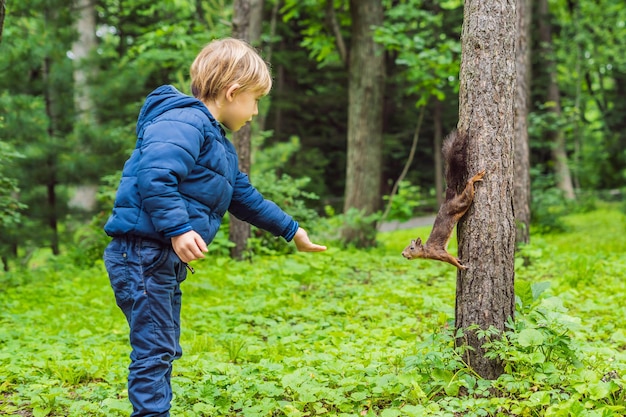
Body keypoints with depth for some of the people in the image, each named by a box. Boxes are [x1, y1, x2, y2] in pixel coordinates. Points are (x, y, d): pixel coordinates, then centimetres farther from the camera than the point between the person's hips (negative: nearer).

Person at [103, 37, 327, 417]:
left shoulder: (218, 141, 21)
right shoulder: (184, 122, -14)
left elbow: (243, 197, 31)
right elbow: (154, 176, -28)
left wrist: (291, 230, 36)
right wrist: (177, 229, -33)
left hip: (166, 259, 11)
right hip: (142, 253, -11)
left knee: (163, 351, 16)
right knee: (155, 349, -9)